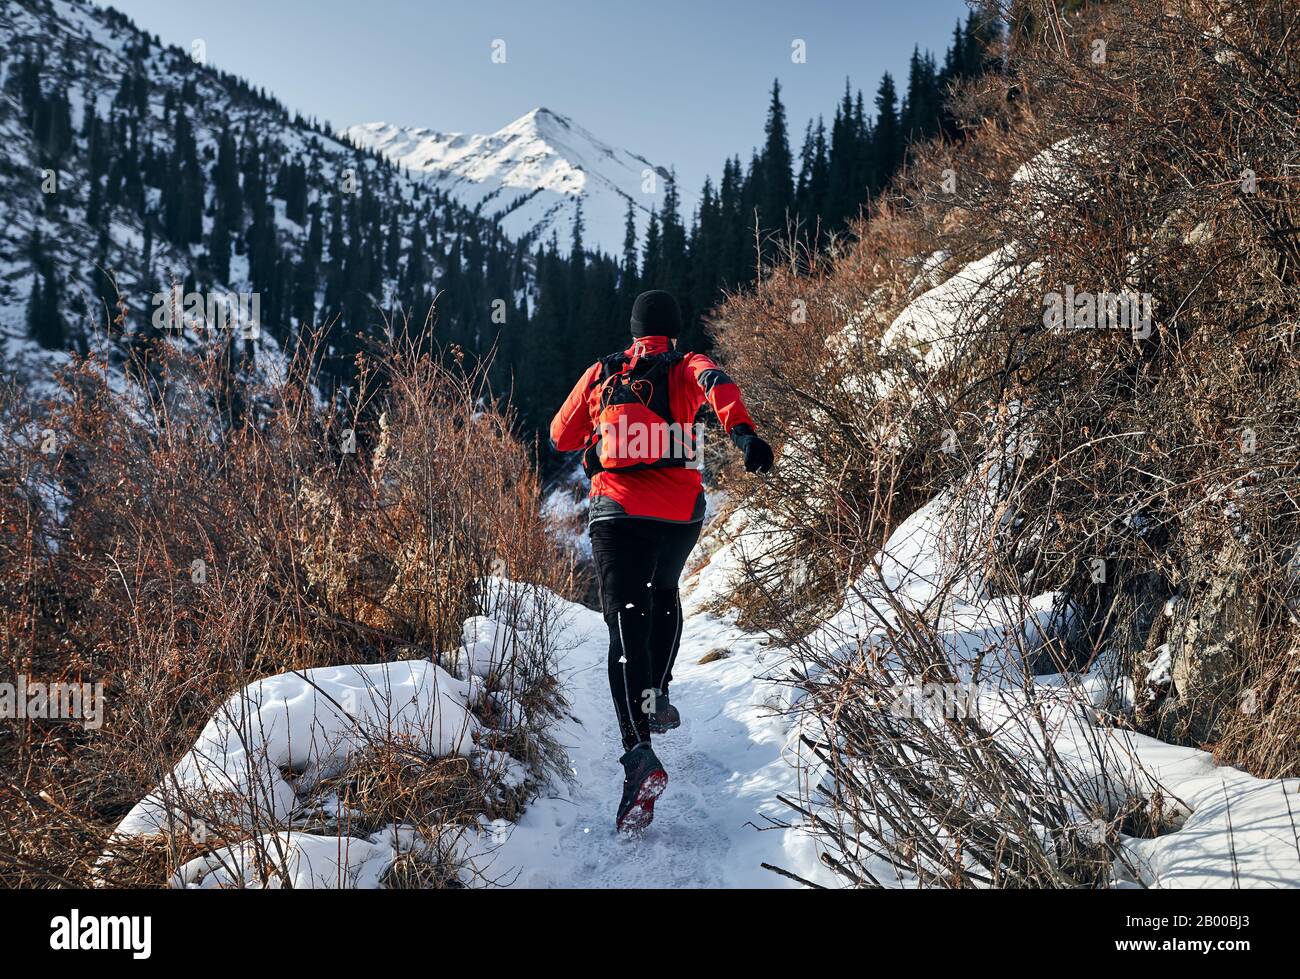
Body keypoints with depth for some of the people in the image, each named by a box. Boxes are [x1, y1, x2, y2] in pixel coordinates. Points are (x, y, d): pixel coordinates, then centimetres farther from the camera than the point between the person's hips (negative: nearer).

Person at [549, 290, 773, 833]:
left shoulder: (601, 373, 16)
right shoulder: (687, 367, 10)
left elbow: (561, 435, 23)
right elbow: (718, 384, -15)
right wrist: (742, 432, -30)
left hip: (616, 511, -1)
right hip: (680, 513, 1)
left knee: (627, 625, -9)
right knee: (664, 592, 32)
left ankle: (639, 752, -26)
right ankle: (657, 697, 23)